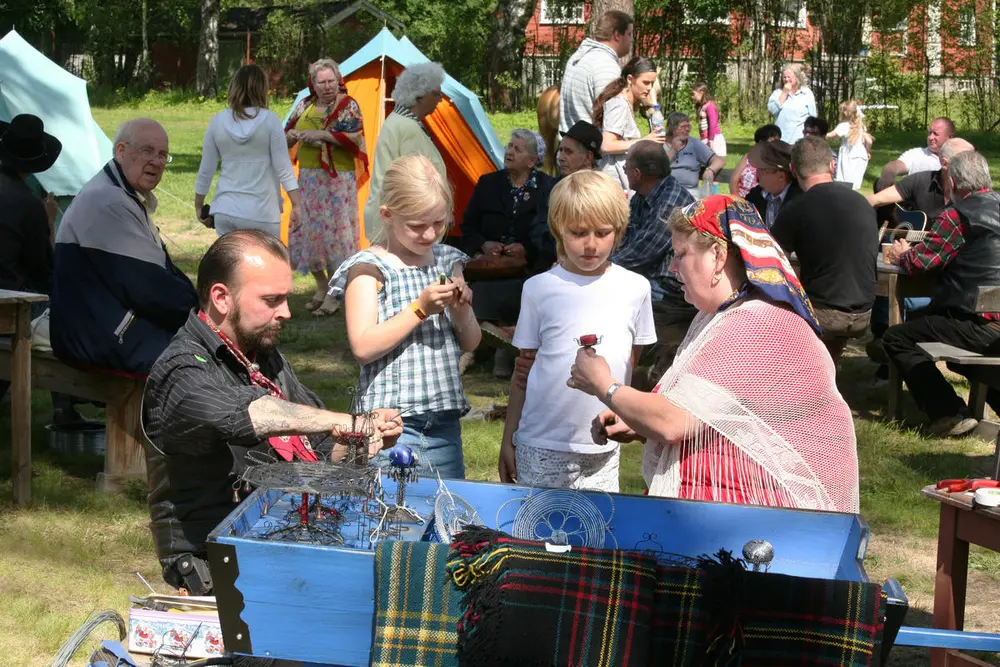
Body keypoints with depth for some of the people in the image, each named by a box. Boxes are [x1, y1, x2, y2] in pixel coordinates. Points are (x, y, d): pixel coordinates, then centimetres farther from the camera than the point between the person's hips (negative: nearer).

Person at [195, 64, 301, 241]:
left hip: (226, 210, 3)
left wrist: (199, 206, 19)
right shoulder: (269, 119, -6)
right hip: (261, 212, -3)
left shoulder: (218, 121, 2)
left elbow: (206, 170, 7)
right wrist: (296, 204, -1)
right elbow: (283, 167, -7)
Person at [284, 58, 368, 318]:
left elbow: (355, 137, -17)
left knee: (333, 233, -6)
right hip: (308, 177, 6)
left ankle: (334, 296, 1)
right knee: (307, 231, 9)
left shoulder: (347, 105, -5)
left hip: (336, 178, -6)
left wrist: (321, 134, -23)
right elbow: (287, 135, 16)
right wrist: (292, 136, -8)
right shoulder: (305, 105, 10)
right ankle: (321, 287, 25)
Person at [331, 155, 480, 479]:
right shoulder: (369, 268, -7)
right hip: (391, 423, -6)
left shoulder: (448, 261, 11)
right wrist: (421, 308, -21)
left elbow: (471, 343, 14)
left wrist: (461, 312, -7)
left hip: (445, 421, 6)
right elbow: (363, 347, -18)